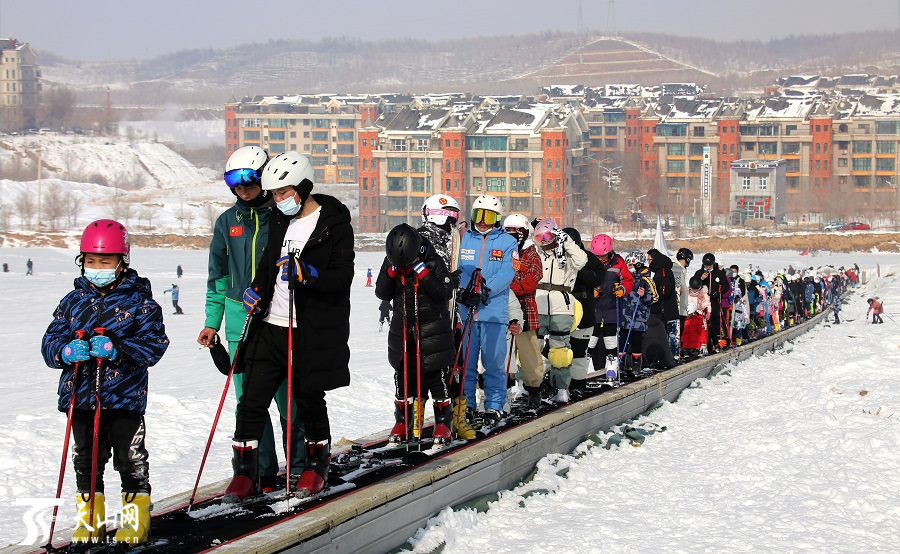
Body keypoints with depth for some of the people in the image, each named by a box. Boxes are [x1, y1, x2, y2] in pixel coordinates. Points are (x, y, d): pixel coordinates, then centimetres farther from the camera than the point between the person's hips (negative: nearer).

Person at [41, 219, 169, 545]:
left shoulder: (139, 301, -3)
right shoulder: (73, 301, 9)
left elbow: (154, 344, -10)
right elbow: (50, 341, 7)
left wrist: (117, 347, -25)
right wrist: (66, 350, -17)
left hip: (125, 396, -4)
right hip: (80, 396, 4)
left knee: (131, 458, 2)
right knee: (86, 458, 12)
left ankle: (136, 518, 15)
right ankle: (89, 517, 24)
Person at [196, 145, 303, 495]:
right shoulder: (227, 222, 10)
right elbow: (218, 275, 17)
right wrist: (212, 321, 12)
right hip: (240, 320, 3)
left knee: (289, 397, -1)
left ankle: (300, 466, 13)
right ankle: (261, 473, 7)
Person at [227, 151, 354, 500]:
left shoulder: (334, 224, -9)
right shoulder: (279, 220, 13)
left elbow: (342, 277, -14)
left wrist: (306, 273, -29)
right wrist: (256, 291, 7)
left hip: (312, 332, -6)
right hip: (270, 327, 6)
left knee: (309, 400, 7)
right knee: (252, 399, 0)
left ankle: (317, 465, 26)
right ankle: (245, 471, 6)